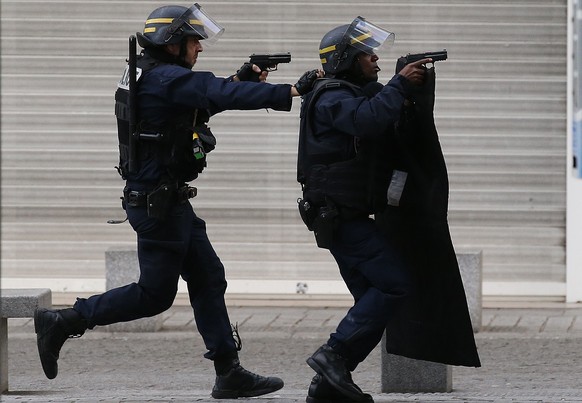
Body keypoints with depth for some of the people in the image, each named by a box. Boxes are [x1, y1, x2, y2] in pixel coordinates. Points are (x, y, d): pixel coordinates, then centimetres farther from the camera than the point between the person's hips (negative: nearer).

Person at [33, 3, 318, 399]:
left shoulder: (153, 77, 11)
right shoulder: (166, 79, -19)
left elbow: (206, 97, 23)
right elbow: (222, 95, -29)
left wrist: (238, 80, 5)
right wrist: (292, 91, -29)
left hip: (169, 200, 10)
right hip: (158, 201, -10)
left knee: (208, 278, 10)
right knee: (155, 294, -3)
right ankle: (62, 322, 4)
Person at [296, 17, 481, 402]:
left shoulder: (359, 93, 20)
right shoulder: (332, 98, -12)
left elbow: (398, 136, 14)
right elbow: (369, 119, -33)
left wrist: (411, 92, -1)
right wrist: (400, 84, -22)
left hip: (347, 218, 10)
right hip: (341, 215, -10)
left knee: (374, 299, 9)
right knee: (397, 284, -15)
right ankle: (334, 354, -17)